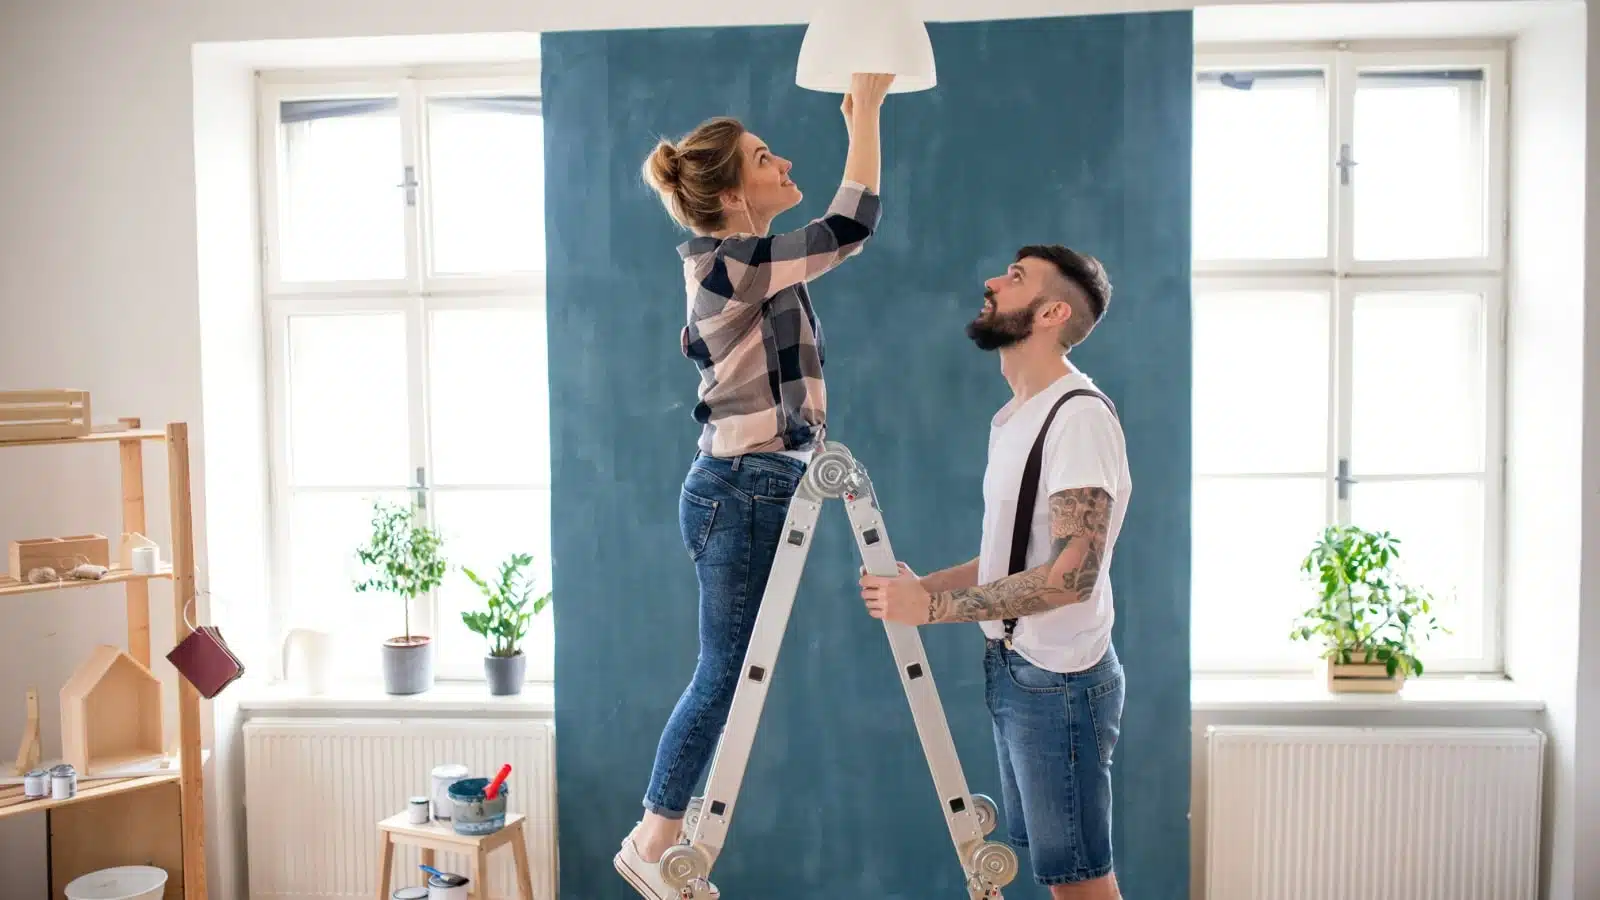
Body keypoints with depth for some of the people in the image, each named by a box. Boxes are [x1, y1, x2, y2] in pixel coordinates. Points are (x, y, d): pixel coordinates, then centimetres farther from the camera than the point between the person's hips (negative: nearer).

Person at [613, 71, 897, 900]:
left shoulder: (751, 264, 13)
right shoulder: (731, 263, -16)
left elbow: (839, 232, 26)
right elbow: (853, 225, -19)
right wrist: (868, 111, -11)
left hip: (752, 487, 10)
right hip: (742, 490, -10)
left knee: (727, 674, 13)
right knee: (725, 674, 0)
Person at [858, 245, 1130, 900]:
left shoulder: (1079, 415, -18)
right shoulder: (1013, 416, 13)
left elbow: (1072, 573, -26)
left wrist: (930, 607, -23)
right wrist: (921, 585, 4)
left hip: (1058, 680, -9)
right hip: (1011, 668, 9)